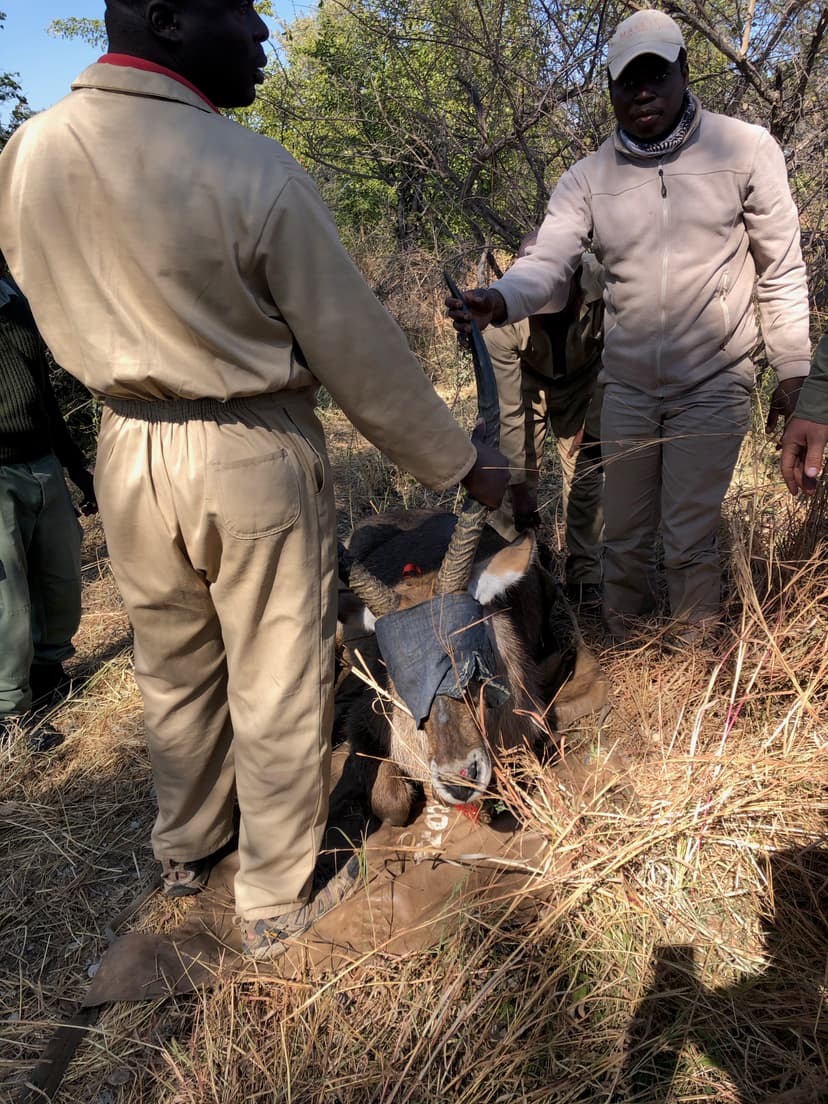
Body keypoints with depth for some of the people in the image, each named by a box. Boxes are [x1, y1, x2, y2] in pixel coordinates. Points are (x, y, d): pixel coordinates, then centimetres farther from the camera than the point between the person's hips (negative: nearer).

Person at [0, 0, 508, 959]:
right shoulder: (253, 172, -18)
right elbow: (359, 350, -14)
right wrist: (459, 463, -2)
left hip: (127, 450, 6)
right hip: (253, 457, -5)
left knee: (172, 668, 23)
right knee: (275, 689, 11)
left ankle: (184, 849, 46)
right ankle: (276, 902, 30)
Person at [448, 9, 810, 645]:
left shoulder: (745, 150, -1)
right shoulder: (589, 178, 2)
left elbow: (782, 272, 1)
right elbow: (548, 262, -12)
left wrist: (794, 370, 1)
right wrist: (500, 300, -34)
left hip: (713, 385, -2)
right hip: (627, 385, 2)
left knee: (689, 540, 1)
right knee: (624, 536, 11)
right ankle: (620, 655, 32)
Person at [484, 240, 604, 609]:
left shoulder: (605, 287, -36)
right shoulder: (501, 317, -36)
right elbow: (509, 412, -32)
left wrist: (595, 425, -18)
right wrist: (519, 486, -30)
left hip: (582, 382, 1)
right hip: (525, 382, 0)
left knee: (587, 473, -8)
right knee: (504, 477, -9)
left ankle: (583, 576, 1)